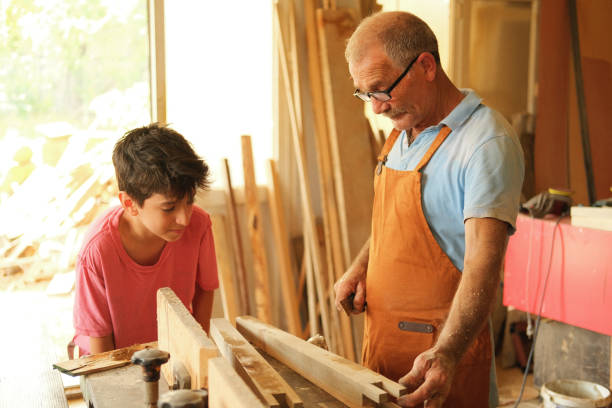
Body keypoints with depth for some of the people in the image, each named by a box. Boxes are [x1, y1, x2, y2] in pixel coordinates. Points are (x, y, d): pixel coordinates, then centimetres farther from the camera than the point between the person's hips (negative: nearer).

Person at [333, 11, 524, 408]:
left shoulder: (488, 143, -19)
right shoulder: (402, 132, 7)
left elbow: (483, 263, -28)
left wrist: (446, 355, -38)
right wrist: (360, 267, 3)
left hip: (440, 346, -7)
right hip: (382, 332, 8)